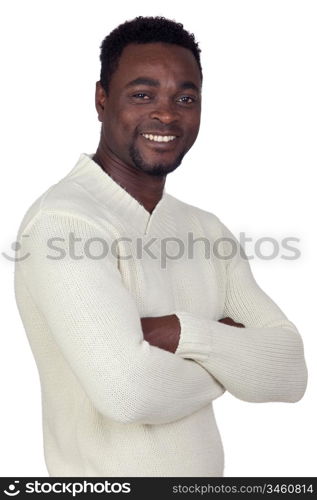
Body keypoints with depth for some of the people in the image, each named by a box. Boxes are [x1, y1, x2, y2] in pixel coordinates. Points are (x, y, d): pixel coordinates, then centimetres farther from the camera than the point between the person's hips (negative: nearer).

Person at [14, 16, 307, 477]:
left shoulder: (205, 229, 1)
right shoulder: (61, 220, -20)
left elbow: (289, 374, -7)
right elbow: (128, 391, -31)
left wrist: (182, 334, -23)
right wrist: (230, 357, -13)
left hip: (208, 470, 6)